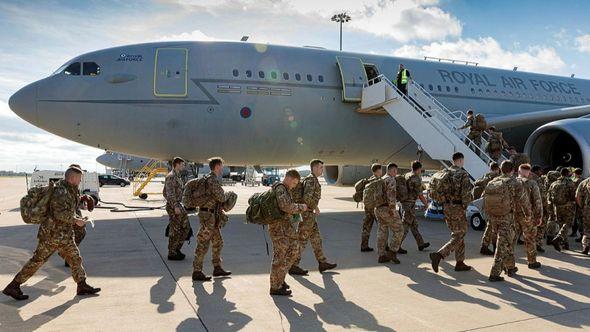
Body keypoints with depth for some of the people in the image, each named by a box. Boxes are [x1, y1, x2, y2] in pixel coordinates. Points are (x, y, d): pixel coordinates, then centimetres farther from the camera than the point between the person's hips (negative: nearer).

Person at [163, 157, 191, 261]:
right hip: (173, 206, -10)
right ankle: (171, 253, 9)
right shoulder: (171, 176, -15)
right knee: (175, 230, -2)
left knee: (185, 227, 11)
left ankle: (177, 249, 20)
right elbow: (170, 193, -22)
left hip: (178, 206, 10)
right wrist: (175, 206, -26)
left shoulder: (176, 176, 16)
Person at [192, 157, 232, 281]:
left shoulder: (212, 179, 15)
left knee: (218, 242, 16)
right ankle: (197, 272, 2)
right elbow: (221, 198, -21)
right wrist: (227, 196, 0)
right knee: (203, 244, -4)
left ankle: (217, 268, 26)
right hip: (208, 215, -10)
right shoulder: (212, 180, -17)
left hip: (212, 216, 10)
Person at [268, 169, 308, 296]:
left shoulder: (285, 189, 16)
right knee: (280, 256, -3)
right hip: (279, 227, -10)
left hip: (286, 226, 10)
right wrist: (301, 207, -16)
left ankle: (280, 279, 24)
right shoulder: (280, 189, -15)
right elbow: (285, 206, -29)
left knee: (293, 251, 14)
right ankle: (275, 287, 7)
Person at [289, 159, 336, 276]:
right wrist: (315, 207, -14)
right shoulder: (311, 180, -16)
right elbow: (307, 198, -29)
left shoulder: (312, 180, 15)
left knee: (316, 238, 14)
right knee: (302, 240, -3)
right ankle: (293, 266, 5)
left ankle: (322, 263, 21)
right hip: (307, 214, -10)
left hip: (309, 214, 10)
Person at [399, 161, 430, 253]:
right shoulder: (416, 179, -15)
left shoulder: (407, 175, 11)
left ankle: (421, 244, 27)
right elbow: (420, 195, -12)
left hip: (404, 202, 9)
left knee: (414, 225, 17)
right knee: (405, 226, -5)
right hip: (410, 204, -9)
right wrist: (426, 203, 5)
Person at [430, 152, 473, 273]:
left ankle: (460, 262, 22)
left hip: (446, 206, 7)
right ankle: (438, 255, -18)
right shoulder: (463, 174, -12)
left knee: (458, 235, 18)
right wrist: (465, 205, -2)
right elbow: (466, 193, -17)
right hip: (457, 208, -7)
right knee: (458, 237, -2)